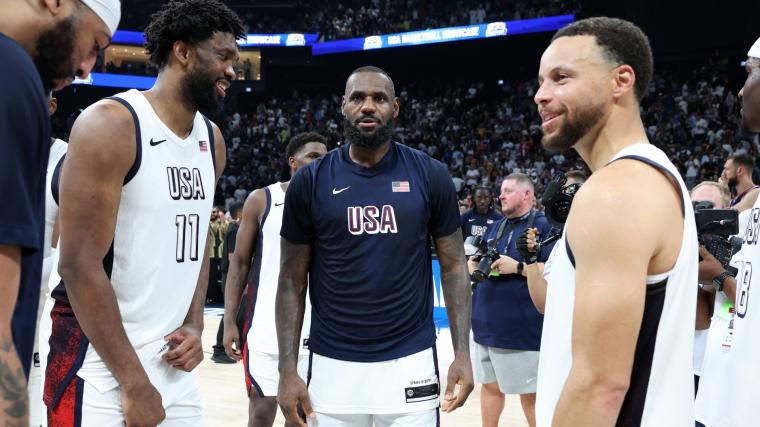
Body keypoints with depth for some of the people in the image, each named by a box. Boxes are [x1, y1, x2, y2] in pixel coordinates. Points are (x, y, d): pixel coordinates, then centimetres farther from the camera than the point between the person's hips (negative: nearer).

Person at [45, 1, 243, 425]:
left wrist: (195, 326, 2)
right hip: (102, 365, -7)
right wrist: (133, 382, -17)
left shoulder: (212, 140, 9)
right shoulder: (110, 124, -15)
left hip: (174, 359, 7)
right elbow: (79, 264, -18)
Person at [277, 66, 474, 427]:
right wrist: (288, 370, -4)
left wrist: (462, 353, -5)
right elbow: (292, 281, 2)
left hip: (411, 362, 0)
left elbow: (453, 267, 4)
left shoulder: (430, 175, -1)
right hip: (333, 363, 0)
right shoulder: (310, 181, -1)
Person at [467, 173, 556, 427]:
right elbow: (472, 263, 22)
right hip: (487, 325, 8)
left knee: (530, 392, 5)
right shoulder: (495, 227, 14)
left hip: (522, 329, -7)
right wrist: (475, 268, -1)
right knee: (490, 385, 18)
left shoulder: (543, 226, -9)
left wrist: (518, 267, -23)